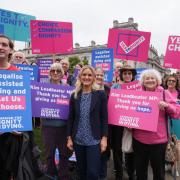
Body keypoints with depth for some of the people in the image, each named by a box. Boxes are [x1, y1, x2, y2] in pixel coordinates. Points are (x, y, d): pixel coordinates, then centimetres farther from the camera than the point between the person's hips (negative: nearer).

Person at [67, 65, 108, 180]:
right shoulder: (74, 96, 4)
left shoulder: (100, 94, -4)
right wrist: (69, 137, 3)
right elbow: (71, 118, 6)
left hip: (94, 140, -3)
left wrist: (104, 138, -8)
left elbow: (104, 118, -4)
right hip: (78, 140, 3)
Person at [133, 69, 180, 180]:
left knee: (159, 170, 13)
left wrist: (166, 105, -22)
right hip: (139, 138, 2)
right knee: (140, 170, 18)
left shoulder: (164, 93, -1)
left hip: (158, 139, -2)